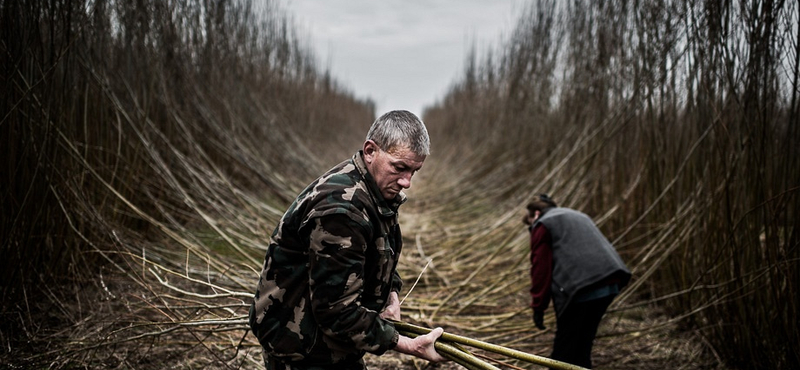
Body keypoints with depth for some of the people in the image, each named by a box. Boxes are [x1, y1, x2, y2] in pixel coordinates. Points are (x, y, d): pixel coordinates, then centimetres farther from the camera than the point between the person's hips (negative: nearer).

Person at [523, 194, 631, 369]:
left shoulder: (542, 225, 6)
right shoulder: (579, 217, 31)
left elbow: (540, 268, -2)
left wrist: (538, 307, 1)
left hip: (581, 290, -8)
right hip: (609, 286, 8)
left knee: (564, 351, 1)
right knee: (582, 347, 18)